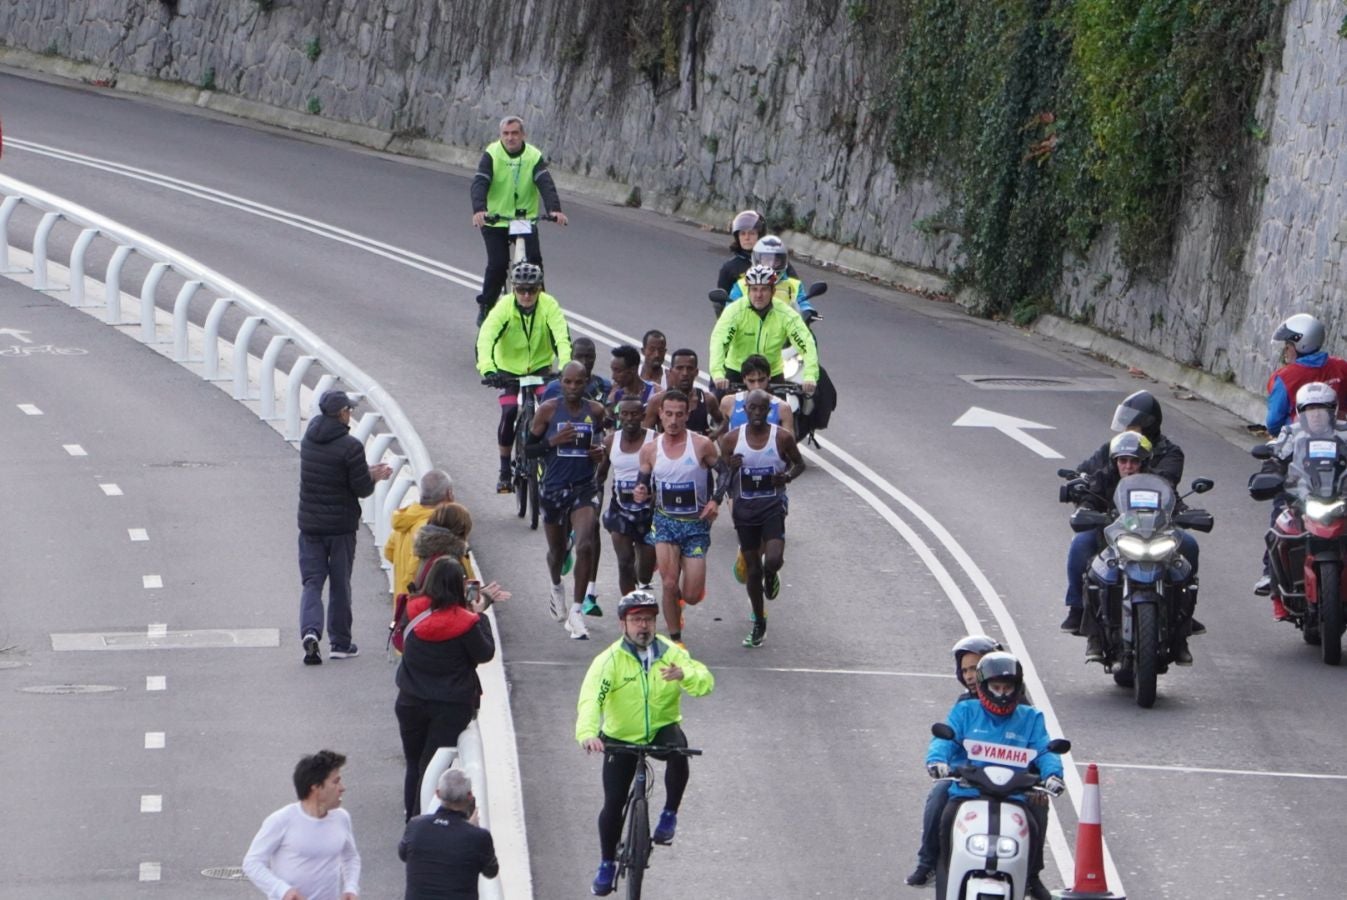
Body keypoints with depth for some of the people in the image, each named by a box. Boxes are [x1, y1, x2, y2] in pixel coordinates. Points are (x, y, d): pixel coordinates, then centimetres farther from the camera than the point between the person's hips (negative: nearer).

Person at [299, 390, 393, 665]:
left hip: (309, 524, 4)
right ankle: (340, 643, 15)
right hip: (341, 526, -4)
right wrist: (374, 477, 8)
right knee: (340, 585, 8)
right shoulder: (350, 447, -16)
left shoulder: (308, 440, 4)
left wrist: (367, 472, 14)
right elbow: (362, 489, -14)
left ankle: (310, 631, -16)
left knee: (312, 581, 7)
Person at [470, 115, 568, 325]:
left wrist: (555, 209, -35)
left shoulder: (534, 156, -5)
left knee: (534, 260, -16)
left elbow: (545, 184, -18)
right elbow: (479, 183, -21)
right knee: (498, 264, -12)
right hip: (495, 220, -2)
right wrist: (478, 210, -40)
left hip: (526, 218, 2)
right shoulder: (492, 154, -10)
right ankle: (485, 306, 8)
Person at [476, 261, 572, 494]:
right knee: (509, 413, -17)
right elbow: (486, 337, -33)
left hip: (540, 367, 1)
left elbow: (561, 337, -29)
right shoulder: (504, 308, -22)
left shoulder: (549, 306, -19)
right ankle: (505, 472, -2)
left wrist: (565, 366, -46)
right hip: (509, 369, -1)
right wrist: (487, 368, -49)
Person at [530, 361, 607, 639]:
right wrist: (553, 441, -19)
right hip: (553, 488, 0)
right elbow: (529, 449, 0)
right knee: (557, 550, 17)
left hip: (585, 488, 0)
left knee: (585, 546, -18)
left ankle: (577, 610, -13)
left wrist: (601, 452, -2)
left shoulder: (596, 411, 1)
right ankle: (557, 589, 50)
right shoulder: (548, 410, -5)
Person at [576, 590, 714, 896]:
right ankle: (607, 864, 20)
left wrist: (684, 675, -41)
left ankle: (670, 815, -14)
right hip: (621, 738, 0)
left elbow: (705, 682, -17)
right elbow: (591, 698, -29)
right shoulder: (610, 660, -16)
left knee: (678, 750, -34)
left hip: (663, 730, 0)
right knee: (613, 804, -2)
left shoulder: (671, 653, -8)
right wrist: (588, 733, -48)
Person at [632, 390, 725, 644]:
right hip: (665, 522, 1)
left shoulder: (702, 445, -8)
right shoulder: (650, 450, 0)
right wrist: (639, 494, -14)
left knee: (692, 597, -3)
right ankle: (675, 640, 1)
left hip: (696, 524, -1)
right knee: (669, 585, -16)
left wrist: (715, 501, -15)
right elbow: (643, 483, 10)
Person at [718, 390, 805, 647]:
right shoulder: (732, 439, -2)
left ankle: (771, 577, 18)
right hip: (744, 508, 2)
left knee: (773, 560, -21)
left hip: (773, 506, -2)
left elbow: (799, 463, 9)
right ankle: (759, 624, 22)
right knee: (752, 569, 6)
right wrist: (730, 468, -18)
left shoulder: (782, 437, -6)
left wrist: (788, 476, -13)